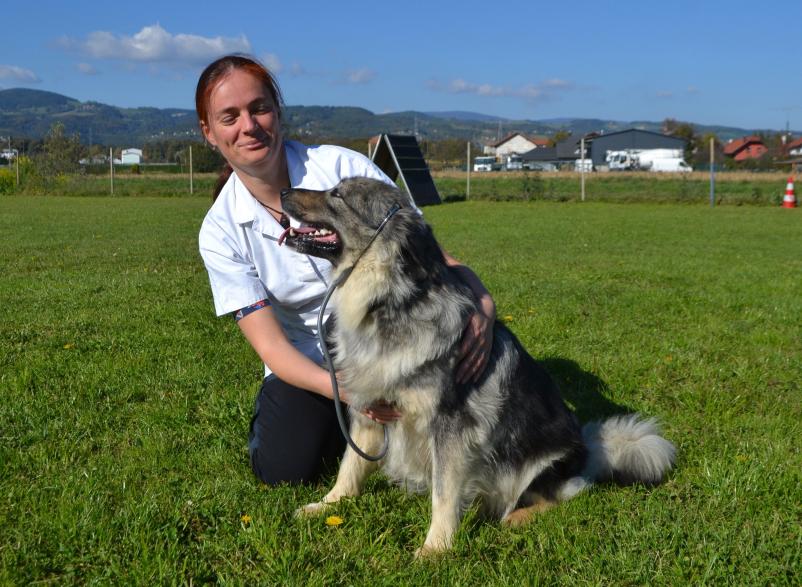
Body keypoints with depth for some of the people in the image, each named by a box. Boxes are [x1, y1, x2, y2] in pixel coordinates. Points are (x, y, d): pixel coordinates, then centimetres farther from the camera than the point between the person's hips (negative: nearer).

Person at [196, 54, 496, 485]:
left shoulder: (343, 167, -16)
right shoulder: (220, 232, -11)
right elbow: (270, 344, -17)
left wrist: (483, 305, -38)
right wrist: (342, 389, -35)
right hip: (308, 364, 0)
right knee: (284, 470, -20)